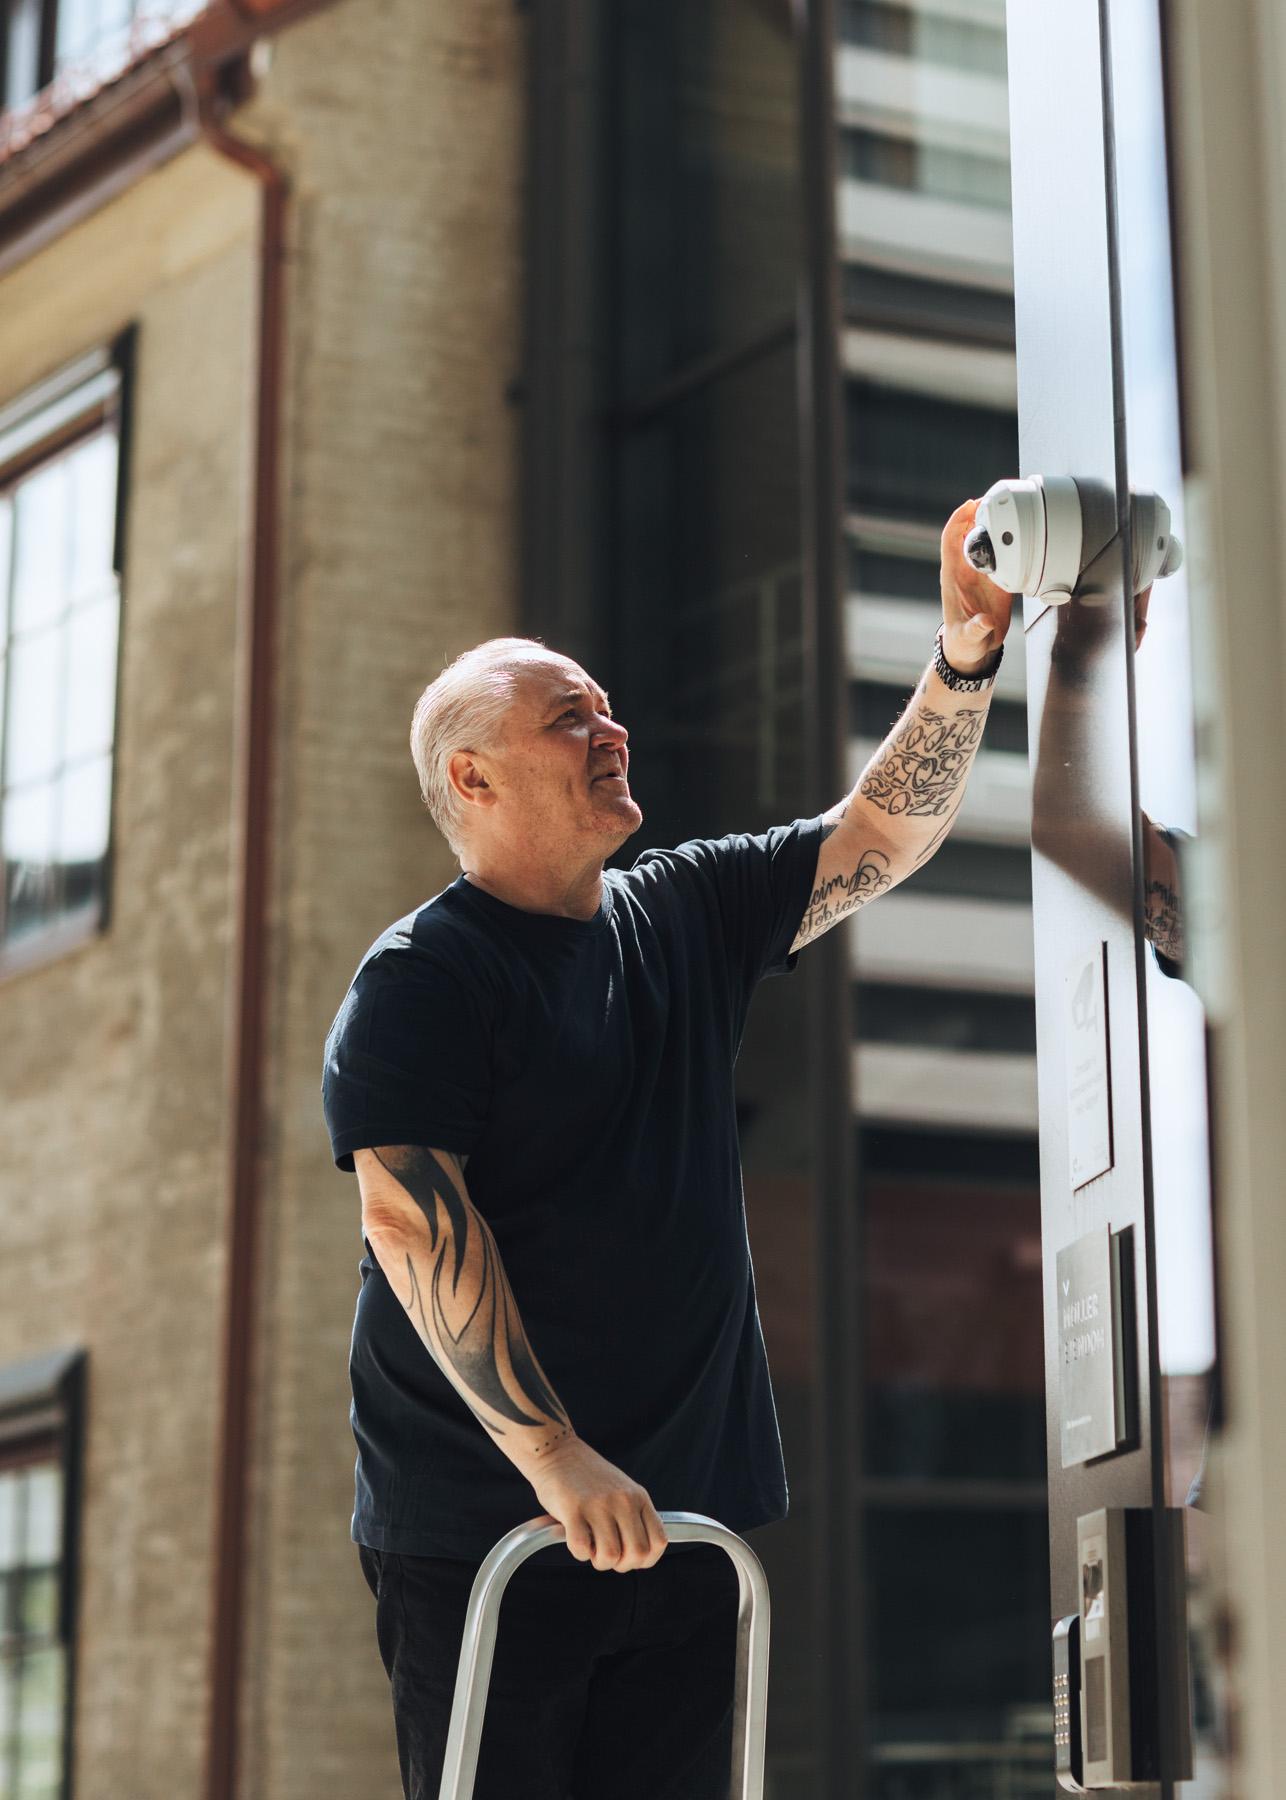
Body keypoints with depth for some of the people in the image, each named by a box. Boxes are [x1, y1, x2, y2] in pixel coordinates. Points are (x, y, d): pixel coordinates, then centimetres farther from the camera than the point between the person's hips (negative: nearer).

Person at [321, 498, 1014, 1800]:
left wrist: (965, 655, -4)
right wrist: (558, 1461, -24)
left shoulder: (686, 915, 13)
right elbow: (412, 1221, -18)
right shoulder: (420, 977, -8)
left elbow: (881, 836, 13)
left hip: (680, 1519, 6)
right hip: (482, 1533, -6)